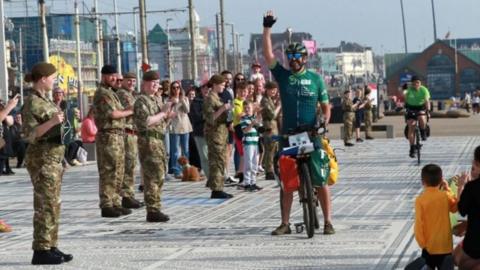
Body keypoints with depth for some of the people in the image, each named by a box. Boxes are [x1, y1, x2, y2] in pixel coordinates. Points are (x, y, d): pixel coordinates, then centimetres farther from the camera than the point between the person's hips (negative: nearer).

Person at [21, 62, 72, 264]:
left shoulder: (45, 100, 14)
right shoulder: (32, 103, -13)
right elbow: (29, 134, -19)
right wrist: (52, 122, -28)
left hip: (53, 158, 9)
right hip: (41, 158, -9)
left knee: (53, 204, 10)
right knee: (45, 205, -7)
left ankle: (51, 247, 15)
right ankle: (41, 251, -4)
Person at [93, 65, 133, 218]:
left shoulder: (110, 92, 20)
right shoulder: (102, 93, -12)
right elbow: (113, 114, -20)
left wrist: (125, 111, 1)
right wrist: (129, 111, -7)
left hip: (118, 136, 10)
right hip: (108, 136, -10)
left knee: (118, 172, 12)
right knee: (109, 172, -8)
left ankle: (115, 203, 17)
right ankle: (106, 206, -5)